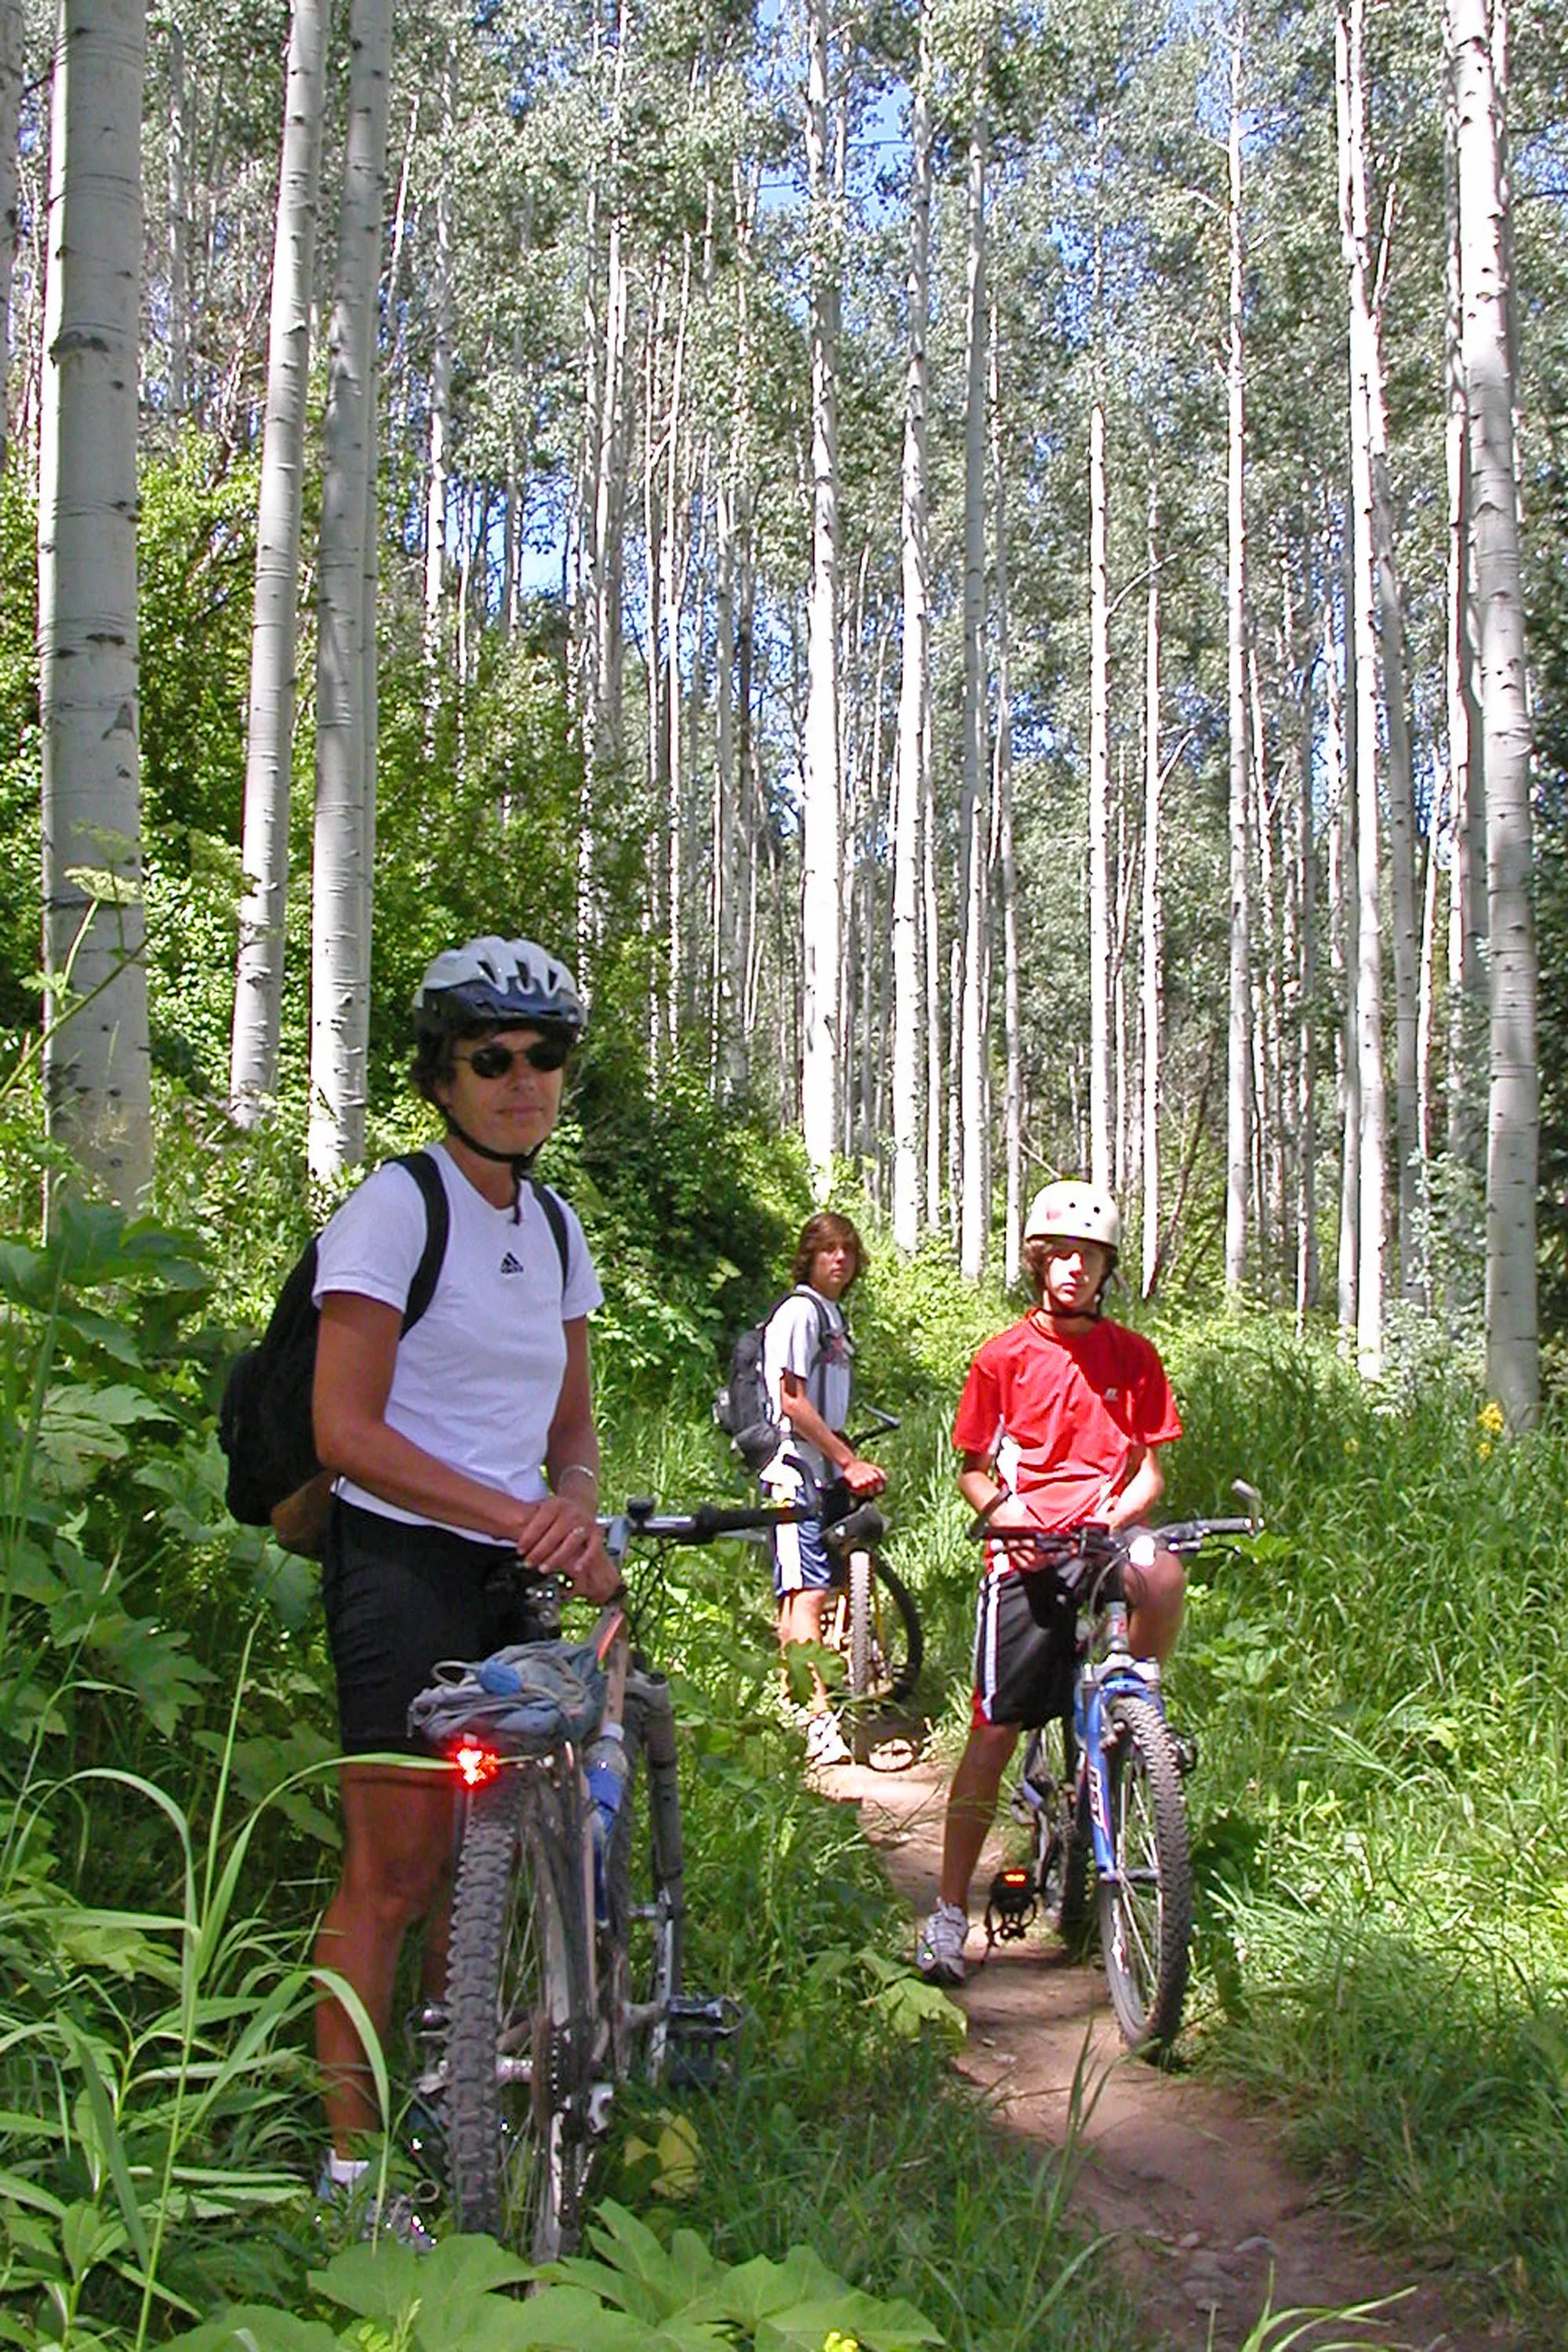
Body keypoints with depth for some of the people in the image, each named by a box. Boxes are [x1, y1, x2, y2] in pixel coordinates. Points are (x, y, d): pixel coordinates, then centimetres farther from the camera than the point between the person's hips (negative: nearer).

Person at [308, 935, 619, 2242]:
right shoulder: (397, 1208, -9)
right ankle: (354, 2165, 5)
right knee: (396, 1875, -5)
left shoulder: (554, 1228, 13)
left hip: (513, 1578, 7)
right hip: (406, 1568, -7)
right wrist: (514, 1516, -20)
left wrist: (574, 1509, -6)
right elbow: (347, 1429, -14)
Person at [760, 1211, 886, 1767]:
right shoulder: (799, 1312, -10)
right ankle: (820, 1722, -22)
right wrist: (850, 1461, -16)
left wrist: (853, 1462, 17)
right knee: (808, 1595, -16)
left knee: (798, 1597, 15)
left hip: (823, 1473, 9)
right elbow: (791, 1400, -16)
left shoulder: (833, 1315, 19)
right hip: (795, 1473, -9)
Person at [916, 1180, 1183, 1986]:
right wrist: (1002, 1508, -12)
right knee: (995, 1728, -4)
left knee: (1162, 1574, -36)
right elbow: (973, 1469, 9)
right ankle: (949, 1913, 7)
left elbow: (1151, 1466, 10)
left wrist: (1122, 1513, -11)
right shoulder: (1003, 1358, 4)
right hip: (1026, 1555, -1)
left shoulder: (1132, 1356, 8)